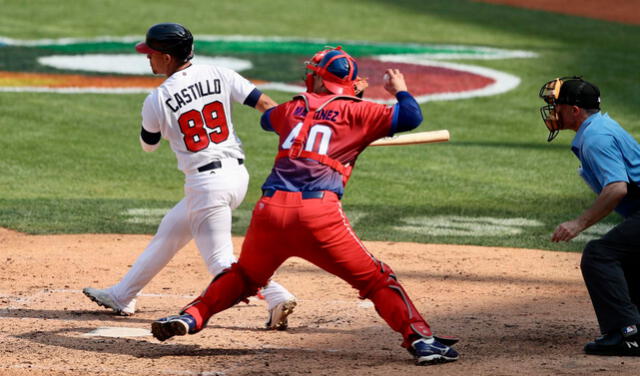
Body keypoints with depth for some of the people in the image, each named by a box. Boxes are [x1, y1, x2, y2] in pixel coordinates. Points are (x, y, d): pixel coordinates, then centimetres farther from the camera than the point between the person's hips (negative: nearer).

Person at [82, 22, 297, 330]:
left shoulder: (157, 101, -9)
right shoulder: (219, 76, 1)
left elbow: (148, 145, 9)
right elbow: (266, 104, -5)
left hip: (206, 183, -7)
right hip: (238, 174, 7)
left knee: (221, 262, -2)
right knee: (168, 234, 22)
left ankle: (277, 297, -25)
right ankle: (121, 296, 35)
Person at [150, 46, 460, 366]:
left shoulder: (292, 108, 22)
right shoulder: (355, 112, 10)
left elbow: (266, 119, 46)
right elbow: (410, 117, 3)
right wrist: (400, 91, 24)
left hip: (271, 209, 3)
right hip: (318, 212, -3)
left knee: (244, 276, 26)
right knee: (375, 279, 3)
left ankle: (190, 317, 13)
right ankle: (420, 340, -9)